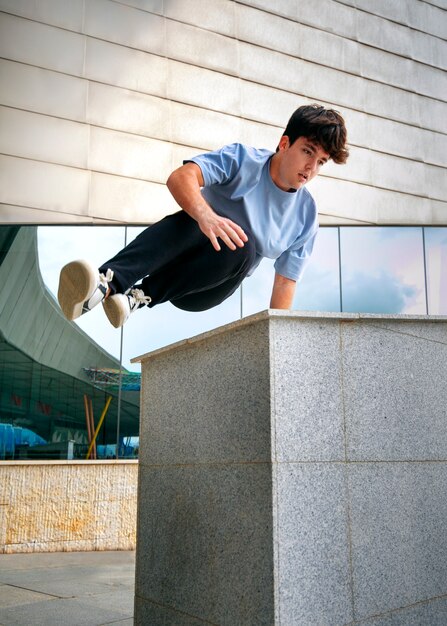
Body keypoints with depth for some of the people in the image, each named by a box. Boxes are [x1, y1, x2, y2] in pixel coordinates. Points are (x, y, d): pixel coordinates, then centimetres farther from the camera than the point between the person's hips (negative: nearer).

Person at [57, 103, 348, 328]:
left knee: (245, 246, -33)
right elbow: (180, 178, -25)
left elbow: (286, 282, 2)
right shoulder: (243, 159, -8)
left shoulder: (306, 215, 1)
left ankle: (143, 295, -36)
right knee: (187, 220, -36)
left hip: (210, 288, 2)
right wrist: (204, 214, -46)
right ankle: (106, 282, -54)